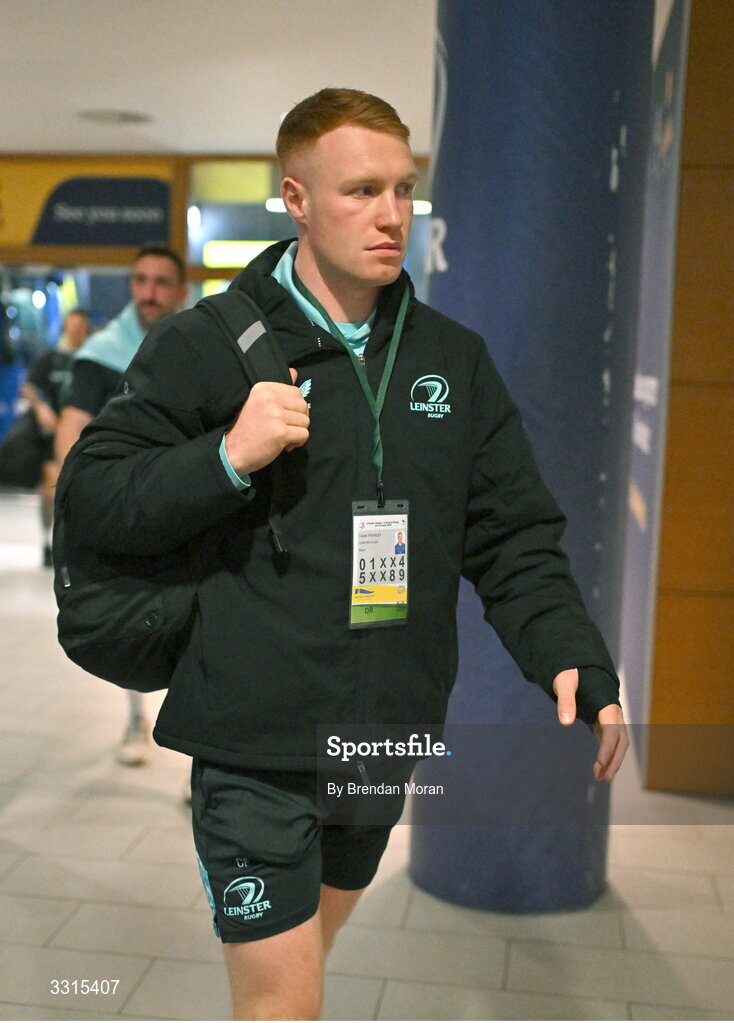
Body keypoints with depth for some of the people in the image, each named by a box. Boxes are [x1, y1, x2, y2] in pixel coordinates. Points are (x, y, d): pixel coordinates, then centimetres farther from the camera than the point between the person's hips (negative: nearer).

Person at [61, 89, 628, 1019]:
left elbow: (513, 539, 5)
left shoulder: (455, 358, 6)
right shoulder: (205, 346, -7)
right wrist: (228, 458, -22)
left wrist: (571, 657, -10)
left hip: (391, 735, 5)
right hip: (255, 742, -5)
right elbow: (96, 502, -6)